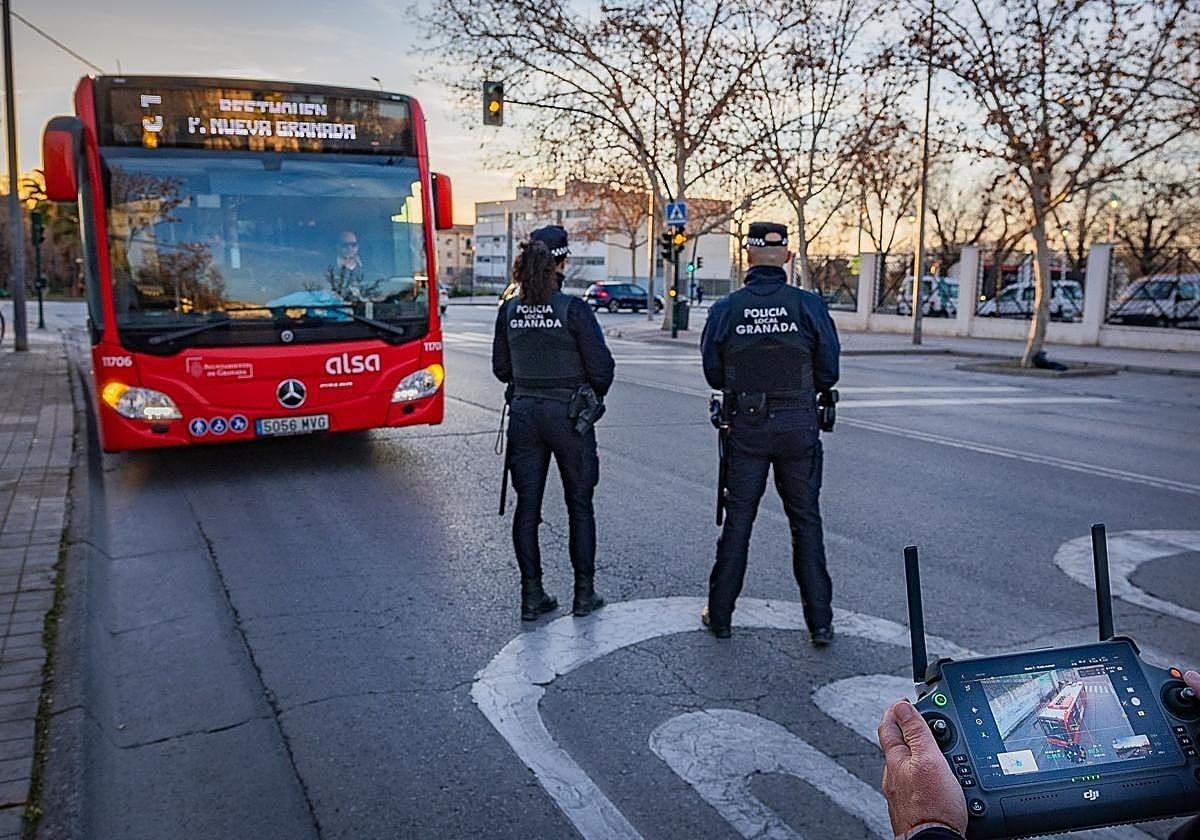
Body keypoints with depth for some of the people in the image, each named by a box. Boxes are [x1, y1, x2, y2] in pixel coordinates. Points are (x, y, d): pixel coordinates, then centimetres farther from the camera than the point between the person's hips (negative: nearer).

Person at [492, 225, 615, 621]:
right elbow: (601, 368, -11)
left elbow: (501, 369, 7)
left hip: (524, 414, 4)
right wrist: (592, 396, 9)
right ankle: (584, 593, 17)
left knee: (527, 506, 10)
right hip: (568, 415, -3)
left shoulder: (509, 310, 0)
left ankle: (532, 595, 15)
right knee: (579, 505, 11)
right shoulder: (573, 309, -13)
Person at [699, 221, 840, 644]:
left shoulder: (725, 309, -5)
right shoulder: (810, 306, -7)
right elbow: (828, 373, -2)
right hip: (798, 426, 0)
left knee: (737, 521, 10)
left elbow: (714, 375, 2)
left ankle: (720, 615, 19)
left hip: (746, 428, 1)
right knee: (806, 521, 10)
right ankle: (820, 621, 14)